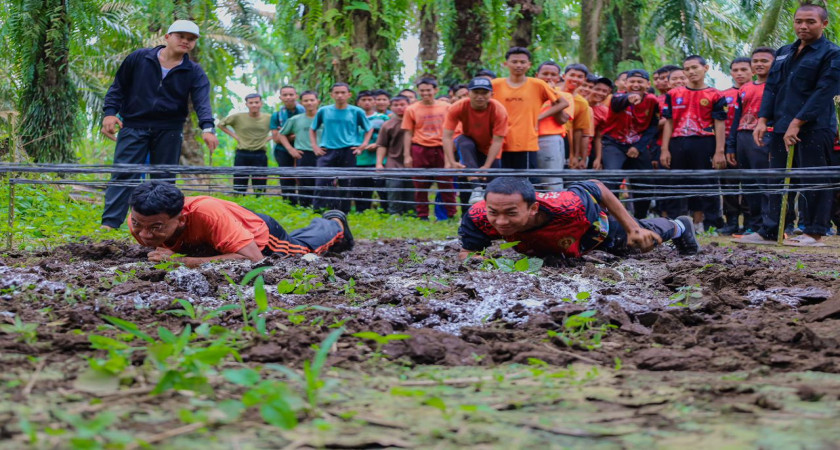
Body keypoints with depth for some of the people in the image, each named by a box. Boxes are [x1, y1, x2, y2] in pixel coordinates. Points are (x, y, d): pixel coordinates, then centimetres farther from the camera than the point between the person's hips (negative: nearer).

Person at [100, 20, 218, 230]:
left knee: (164, 179, 5)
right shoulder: (139, 58, 0)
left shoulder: (194, 72, 1)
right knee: (124, 174, -9)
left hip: (169, 131, 2)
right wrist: (109, 112, -7)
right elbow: (118, 86, 7)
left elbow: (202, 101, -14)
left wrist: (207, 127, -31)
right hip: (133, 126, -1)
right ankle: (109, 223, -14)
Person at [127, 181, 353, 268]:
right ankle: (322, 222, 63)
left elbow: (254, 259, -53)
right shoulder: (139, 221, -32)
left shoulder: (207, 212, -50)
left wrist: (182, 261, -54)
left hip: (261, 232, -5)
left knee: (304, 247, 28)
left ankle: (336, 224, 59)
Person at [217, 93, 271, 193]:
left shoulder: (269, 119, 0)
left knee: (260, 189, 2)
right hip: (242, 155, 0)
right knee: (239, 188, 2)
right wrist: (234, 135, 1)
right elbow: (220, 124, 11)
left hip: (260, 155, 0)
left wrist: (269, 137, 1)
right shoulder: (238, 117, -1)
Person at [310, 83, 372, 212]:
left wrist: (363, 145, 2)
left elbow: (369, 129, 15)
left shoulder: (356, 112, 5)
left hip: (349, 152, 0)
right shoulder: (324, 111, 8)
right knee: (322, 182, -11)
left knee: (346, 184, 3)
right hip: (327, 151, 0)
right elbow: (312, 129, 19)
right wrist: (315, 146, 8)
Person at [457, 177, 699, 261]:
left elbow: (594, 187, -28)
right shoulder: (478, 217, -44)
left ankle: (679, 227, 65)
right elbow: (466, 252, -25)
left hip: (594, 221, -2)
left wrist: (634, 229, -26)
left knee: (641, 237, 28)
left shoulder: (566, 206, -50)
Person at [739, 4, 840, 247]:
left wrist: (797, 122, -19)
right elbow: (771, 87, 16)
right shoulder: (784, 53, 17)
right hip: (782, 127, 7)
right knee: (778, 180, 9)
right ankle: (769, 231, 13)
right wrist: (763, 119, 2)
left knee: (814, 181, -3)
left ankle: (815, 233, 3)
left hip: (814, 128, -7)